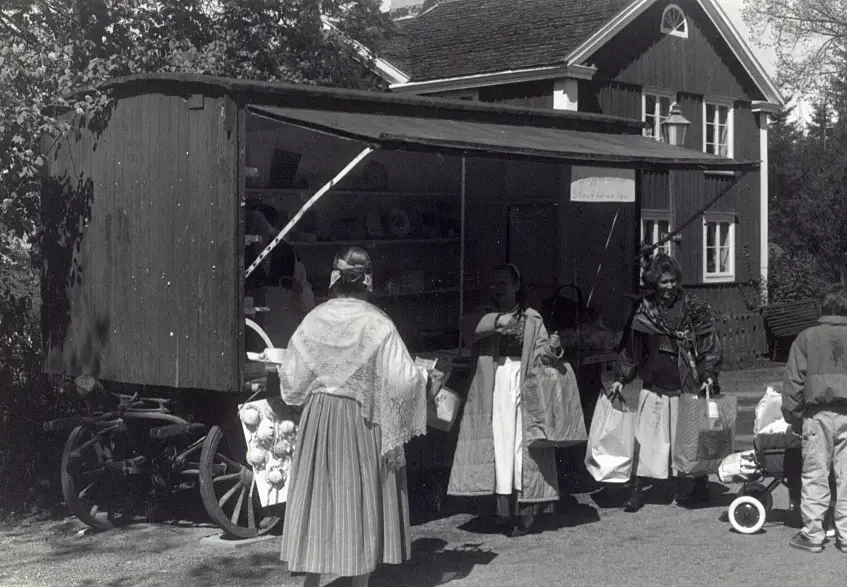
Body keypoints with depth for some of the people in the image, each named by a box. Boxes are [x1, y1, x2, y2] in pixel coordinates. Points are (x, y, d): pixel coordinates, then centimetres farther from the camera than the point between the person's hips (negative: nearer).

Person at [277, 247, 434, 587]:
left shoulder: (313, 321, -3)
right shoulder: (377, 325, -11)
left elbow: (292, 380, 3)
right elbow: (402, 379, -12)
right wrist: (424, 378, 9)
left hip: (318, 419, 2)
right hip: (361, 422, -2)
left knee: (316, 497, 9)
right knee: (361, 497, 8)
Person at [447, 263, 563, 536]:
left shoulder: (532, 319, 11)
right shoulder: (484, 316, 10)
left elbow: (541, 350, 4)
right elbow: (468, 329, -11)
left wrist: (551, 349, -18)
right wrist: (498, 321, -23)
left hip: (523, 385, 0)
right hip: (493, 387, 0)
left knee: (522, 444, -3)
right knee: (498, 443, -3)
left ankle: (523, 509, 0)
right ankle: (504, 508, 2)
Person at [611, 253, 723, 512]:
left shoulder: (695, 310, -1)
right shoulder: (643, 313, 5)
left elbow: (710, 346, -1)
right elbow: (630, 349, 11)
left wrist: (709, 375, -13)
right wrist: (620, 379, 4)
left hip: (688, 390, -1)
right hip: (655, 390, 2)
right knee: (646, 440, 1)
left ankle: (691, 490, 18)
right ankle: (636, 491, 8)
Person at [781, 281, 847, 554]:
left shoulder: (806, 337, 4)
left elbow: (793, 380, 2)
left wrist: (793, 416, 8)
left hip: (819, 413, -2)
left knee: (815, 475, 3)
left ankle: (812, 534, 5)